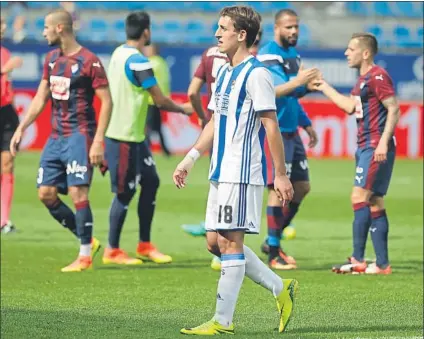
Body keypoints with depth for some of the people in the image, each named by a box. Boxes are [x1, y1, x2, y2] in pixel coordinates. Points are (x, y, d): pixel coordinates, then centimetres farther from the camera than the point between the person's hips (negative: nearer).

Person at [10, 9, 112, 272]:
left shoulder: (89, 61, -11)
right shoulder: (52, 59, 12)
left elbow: (106, 102, -12)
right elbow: (41, 98, 19)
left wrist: (98, 141, -19)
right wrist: (21, 129, 14)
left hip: (79, 135, -8)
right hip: (56, 137, 8)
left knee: (78, 193, -12)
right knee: (46, 193, 3)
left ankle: (85, 256, -3)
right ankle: (88, 240, 15)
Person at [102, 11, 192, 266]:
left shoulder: (119, 54, 10)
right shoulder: (138, 61, -18)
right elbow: (160, 100, -17)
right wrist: (183, 109, 1)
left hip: (135, 135, 9)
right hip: (124, 137, -9)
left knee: (151, 182, 13)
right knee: (125, 193, -1)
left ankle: (145, 245, 19)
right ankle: (112, 251, 8)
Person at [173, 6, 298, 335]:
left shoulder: (256, 75, -12)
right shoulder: (224, 73, 16)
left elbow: (271, 126, -14)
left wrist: (281, 174, -15)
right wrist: (190, 160, 18)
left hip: (242, 173, -10)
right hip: (221, 172, 10)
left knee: (230, 242, -7)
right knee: (216, 242, 9)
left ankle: (223, 321, -3)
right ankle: (281, 289, 19)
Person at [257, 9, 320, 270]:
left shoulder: (294, 54, 14)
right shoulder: (267, 56, -13)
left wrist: (306, 123, 24)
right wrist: (297, 81, -36)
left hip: (291, 131, 9)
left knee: (302, 187, 11)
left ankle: (273, 240, 22)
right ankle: (274, 254, -5)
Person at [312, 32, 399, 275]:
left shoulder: (377, 76, -13)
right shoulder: (364, 79, 17)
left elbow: (394, 109, -18)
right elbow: (350, 106, 25)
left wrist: (383, 142, -24)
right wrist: (323, 87, 26)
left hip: (376, 148, -10)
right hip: (366, 146, 10)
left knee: (360, 197, -12)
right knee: (374, 204, 8)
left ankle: (358, 260, -12)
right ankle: (382, 264, 8)